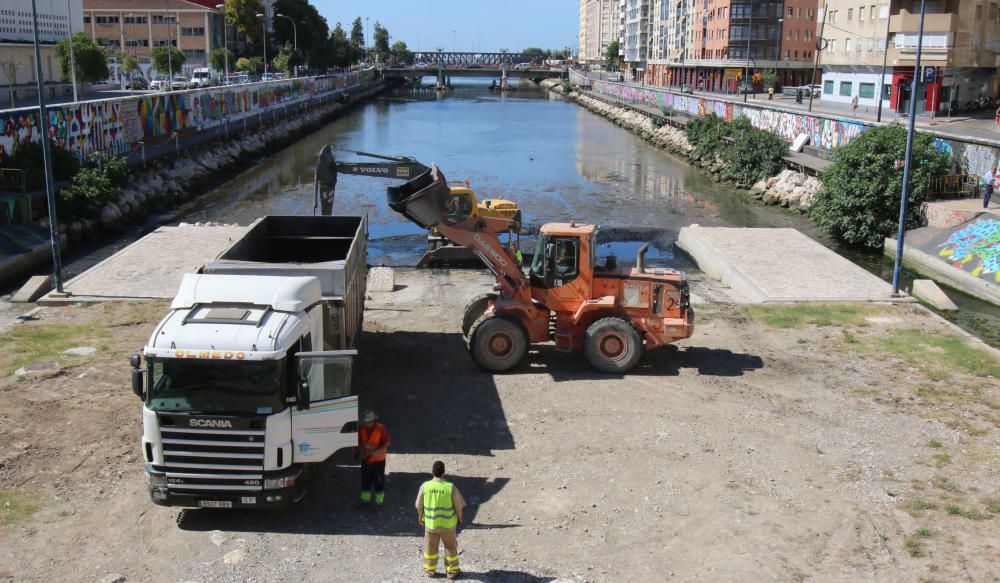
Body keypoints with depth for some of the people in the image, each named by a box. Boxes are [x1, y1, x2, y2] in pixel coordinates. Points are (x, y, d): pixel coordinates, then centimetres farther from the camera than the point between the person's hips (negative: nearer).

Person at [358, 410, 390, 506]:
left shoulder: (381, 429, -22)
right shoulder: (361, 429, -11)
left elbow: (387, 443, -18)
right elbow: (359, 442, 4)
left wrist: (373, 452, -25)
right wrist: (361, 451, -15)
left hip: (378, 459, -3)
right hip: (365, 459, 3)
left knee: (379, 479, 11)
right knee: (365, 479, 16)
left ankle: (379, 499, 30)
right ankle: (365, 498, 36)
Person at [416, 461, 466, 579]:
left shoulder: (425, 486, -16)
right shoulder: (451, 487, -20)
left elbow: (419, 506, -4)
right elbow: (459, 506, -10)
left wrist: (421, 518, 15)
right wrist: (459, 519, 9)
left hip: (430, 523, 1)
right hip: (448, 524, -1)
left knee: (430, 547, 22)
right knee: (451, 547, 20)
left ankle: (430, 570, 36)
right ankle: (452, 571, 30)